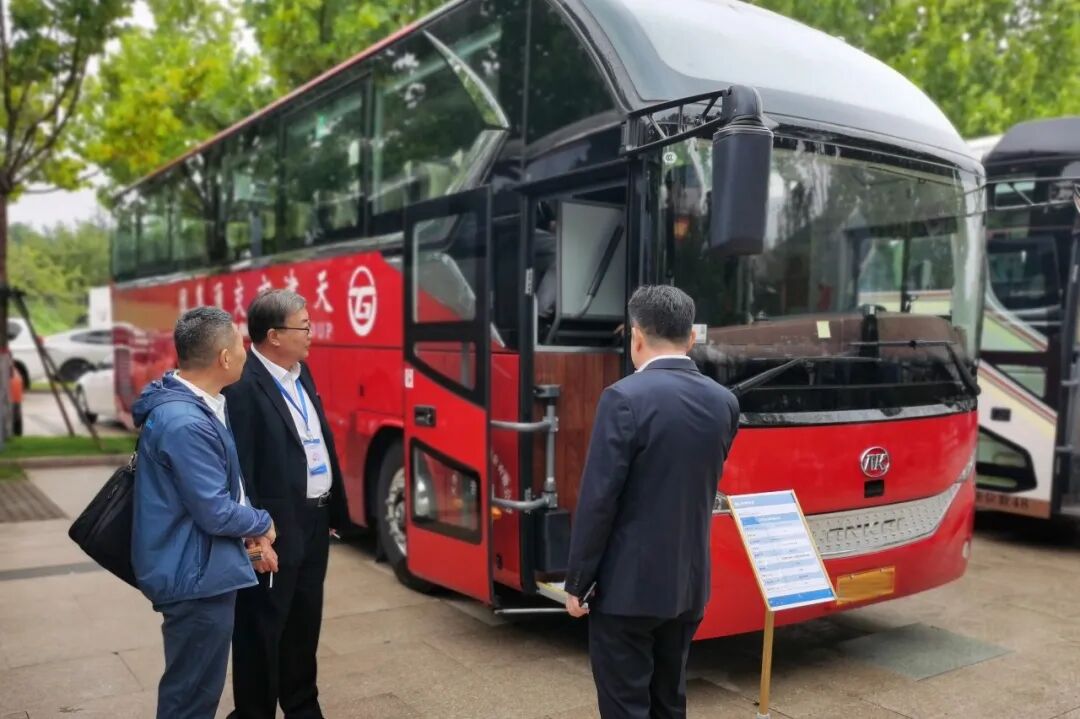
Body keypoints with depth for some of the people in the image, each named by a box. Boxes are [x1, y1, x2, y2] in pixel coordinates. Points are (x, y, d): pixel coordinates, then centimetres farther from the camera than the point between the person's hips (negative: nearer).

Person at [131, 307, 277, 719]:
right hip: (196, 576, -10)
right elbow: (215, 513, -24)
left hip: (202, 569, 10)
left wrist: (251, 533, 5)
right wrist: (262, 524, -5)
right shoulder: (186, 423, -26)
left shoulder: (195, 406, 7)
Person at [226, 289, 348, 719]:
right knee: (262, 628, 8)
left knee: (305, 623, 21)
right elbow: (238, 468, -21)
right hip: (276, 529, -9)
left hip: (314, 521, 9)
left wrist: (333, 509, 16)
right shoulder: (244, 386, -20)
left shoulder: (301, 372, 9)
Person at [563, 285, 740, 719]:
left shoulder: (625, 398, -17)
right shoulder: (724, 403, 2)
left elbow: (598, 498, -17)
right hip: (690, 584, 6)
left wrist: (577, 581, -9)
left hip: (628, 585, -6)